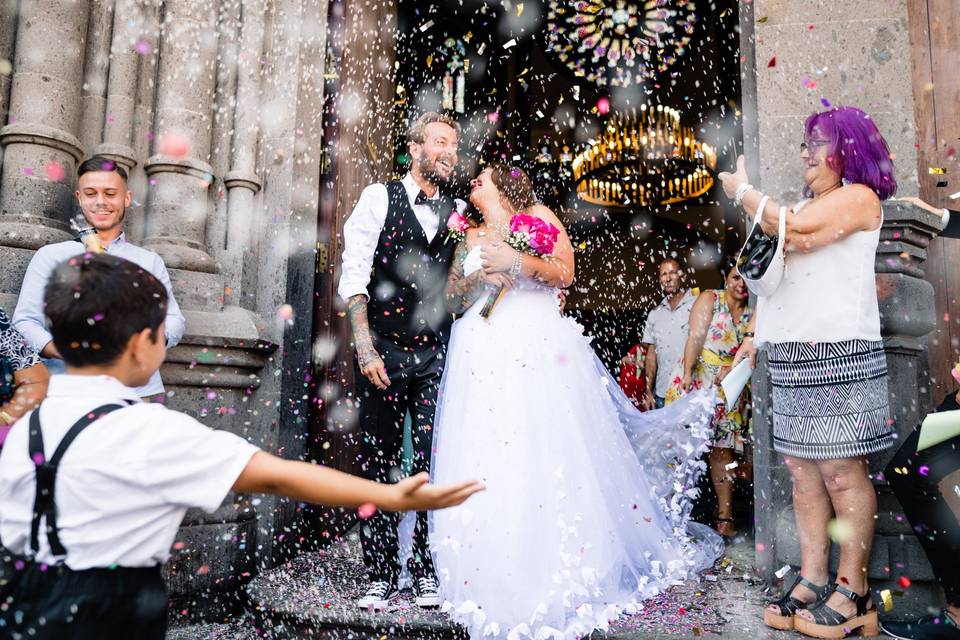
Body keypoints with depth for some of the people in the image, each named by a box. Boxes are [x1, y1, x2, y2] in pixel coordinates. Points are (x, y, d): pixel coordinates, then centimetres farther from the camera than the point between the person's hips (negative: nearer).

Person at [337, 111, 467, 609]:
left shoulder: (459, 213, 12)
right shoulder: (380, 198, 3)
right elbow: (353, 277, -4)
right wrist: (364, 348, -13)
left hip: (438, 353, 2)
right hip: (382, 350, -2)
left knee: (433, 463, 3)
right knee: (377, 461, 5)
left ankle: (427, 573, 16)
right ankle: (380, 577, 16)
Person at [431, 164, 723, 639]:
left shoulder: (537, 216, 13)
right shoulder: (470, 238, 22)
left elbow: (565, 272, 2)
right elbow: (452, 300, 16)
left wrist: (516, 259, -11)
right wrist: (480, 274, -2)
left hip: (540, 350, -3)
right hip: (483, 357, 4)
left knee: (551, 457, -8)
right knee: (485, 465, -4)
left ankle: (566, 579, 3)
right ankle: (500, 591, 3)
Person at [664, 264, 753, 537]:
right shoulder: (709, 299, 0)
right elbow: (695, 337, -9)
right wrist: (687, 374, -18)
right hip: (696, 378, -3)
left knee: (723, 448, 3)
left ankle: (725, 515, 5)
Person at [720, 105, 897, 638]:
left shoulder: (859, 197, -1)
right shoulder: (805, 208, 24)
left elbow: (793, 233, -18)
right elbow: (773, 277, 24)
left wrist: (743, 190, -5)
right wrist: (756, 335, 16)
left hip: (838, 353, -8)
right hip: (791, 357, 8)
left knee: (841, 473, -5)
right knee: (802, 470, 6)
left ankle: (852, 593, 4)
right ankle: (812, 582, 12)